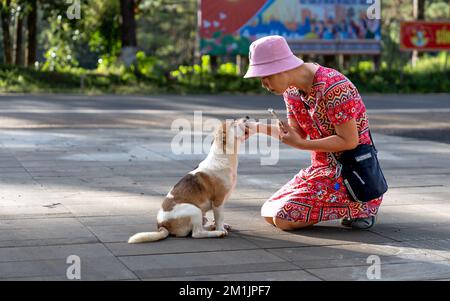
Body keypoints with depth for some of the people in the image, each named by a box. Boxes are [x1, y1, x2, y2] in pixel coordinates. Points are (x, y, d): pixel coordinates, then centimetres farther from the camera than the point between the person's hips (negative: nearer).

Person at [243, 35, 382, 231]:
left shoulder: (332, 87, -25)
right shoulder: (291, 88, 2)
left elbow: (349, 141, -22)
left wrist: (300, 145, -23)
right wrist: (258, 128, 1)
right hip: (322, 167, 9)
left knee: (283, 219, -17)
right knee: (269, 214, 9)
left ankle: (359, 206, -1)